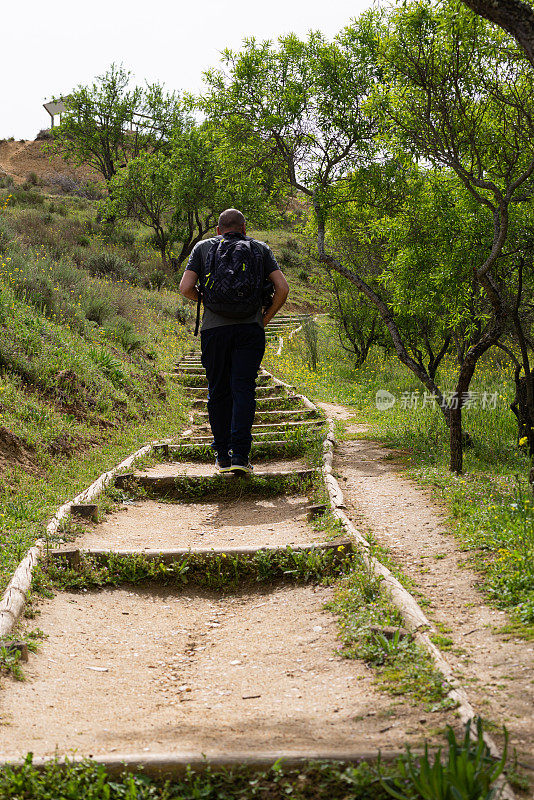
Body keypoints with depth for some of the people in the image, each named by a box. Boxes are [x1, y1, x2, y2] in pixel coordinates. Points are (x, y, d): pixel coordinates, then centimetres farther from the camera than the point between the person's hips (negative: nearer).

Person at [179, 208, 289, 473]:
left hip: (214, 329, 0)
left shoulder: (203, 247, 11)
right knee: (243, 389, -2)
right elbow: (282, 288, 2)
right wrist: (265, 318, 11)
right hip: (250, 329, 0)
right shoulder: (260, 249, 12)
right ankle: (239, 454, -12)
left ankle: (222, 456, 11)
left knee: (218, 392, 8)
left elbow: (186, 288, 0)